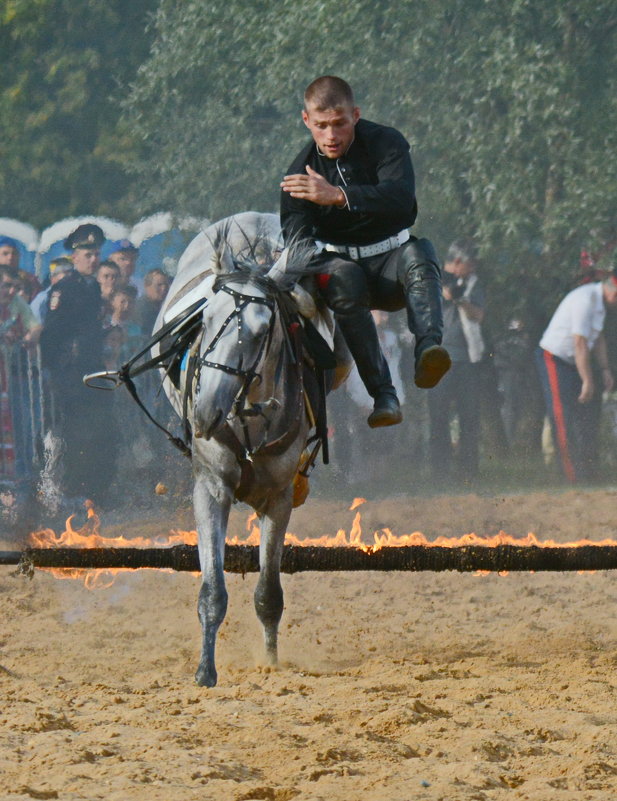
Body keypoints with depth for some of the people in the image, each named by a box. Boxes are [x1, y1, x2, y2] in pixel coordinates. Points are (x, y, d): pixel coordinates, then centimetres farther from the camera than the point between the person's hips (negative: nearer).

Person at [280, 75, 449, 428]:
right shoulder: (301, 171, -4)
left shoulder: (386, 143, -8)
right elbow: (296, 235, -16)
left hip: (390, 266, 0)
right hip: (340, 260, 0)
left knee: (419, 254, -34)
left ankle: (428, 349, -57)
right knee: (343, 280, -36)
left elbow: (401, 197, -29)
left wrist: (338, 195, -43)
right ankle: (383, 395, -39)